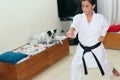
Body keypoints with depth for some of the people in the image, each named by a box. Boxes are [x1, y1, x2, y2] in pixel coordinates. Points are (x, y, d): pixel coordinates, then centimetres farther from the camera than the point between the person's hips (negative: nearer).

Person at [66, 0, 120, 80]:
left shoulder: (100, 17, -17)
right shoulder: (78, 17, -18)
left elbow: (105, 26, 5)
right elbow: (74, 25, -41)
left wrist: (103, 35, -11)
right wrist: (71, 31, -63)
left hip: (96, 47, 0)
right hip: (82, 48, 1)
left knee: (104, 63, 20)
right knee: (75, 65, 0)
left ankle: (112, 69, 57)